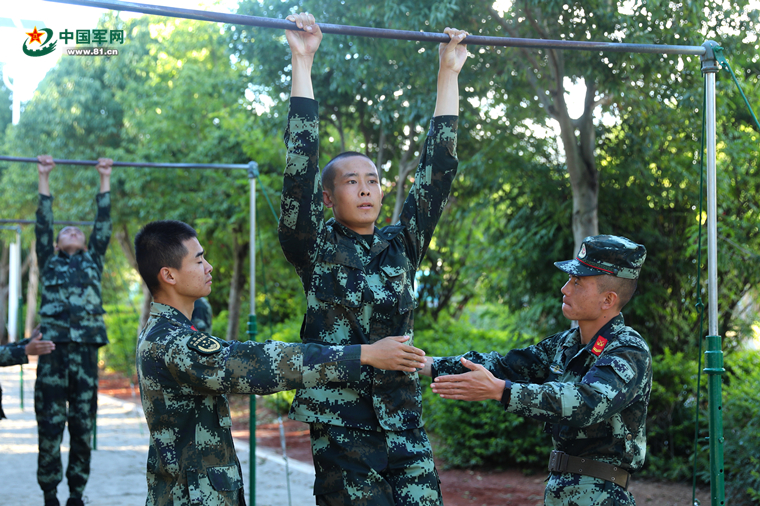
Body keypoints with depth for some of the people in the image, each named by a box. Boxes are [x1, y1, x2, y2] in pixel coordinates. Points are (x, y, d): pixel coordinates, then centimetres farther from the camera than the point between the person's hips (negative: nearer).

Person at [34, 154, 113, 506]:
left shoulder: (92, 262, 21)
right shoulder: (50, 262, 17)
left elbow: (103, 221, 21)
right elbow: (43, 222, 15)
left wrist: (105, 179, 23)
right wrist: (44, 177, 16)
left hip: (87, 347, 2)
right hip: (53, 345, -2)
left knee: (83, 424, 3)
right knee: (50, 424, -3)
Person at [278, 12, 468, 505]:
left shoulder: (402, 246, 12)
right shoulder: (315, 248, 2)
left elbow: (436, 173, 12)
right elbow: (301, 167, -6)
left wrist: (449, 74, 12)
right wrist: (303, 64, -9)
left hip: (405, 427, 4)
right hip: (341, 430, -4)